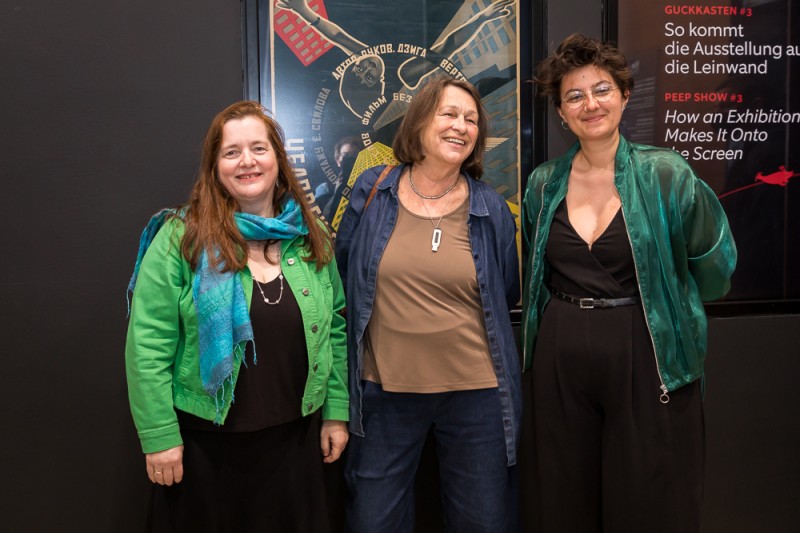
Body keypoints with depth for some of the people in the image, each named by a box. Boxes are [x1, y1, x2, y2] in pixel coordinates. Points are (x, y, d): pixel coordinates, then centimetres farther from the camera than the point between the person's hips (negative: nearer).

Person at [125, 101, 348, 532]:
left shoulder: (311, 239, 2)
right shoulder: (181, 238, -10)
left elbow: (333, 329, 6)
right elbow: (148, 345, -10)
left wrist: (336, 411, 5)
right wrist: (159, 436, -11)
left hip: (295, 437, 3)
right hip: (204, 441, -3)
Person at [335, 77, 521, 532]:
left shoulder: (491, 209, -1)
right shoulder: (372, 191, -1)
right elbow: (342, 275, 9)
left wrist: (460, 327, 8)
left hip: (476, 392, 1)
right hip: (384, 391, 0)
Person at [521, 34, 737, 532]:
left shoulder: (665, 174, -8)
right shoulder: (544, 184, 3)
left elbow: (714, 269, 3)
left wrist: (652, 306, 8)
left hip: (647, 359, -3)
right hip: (562, 361, 3)